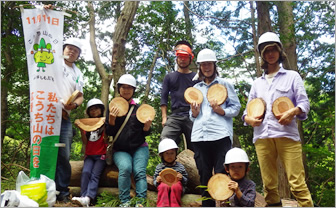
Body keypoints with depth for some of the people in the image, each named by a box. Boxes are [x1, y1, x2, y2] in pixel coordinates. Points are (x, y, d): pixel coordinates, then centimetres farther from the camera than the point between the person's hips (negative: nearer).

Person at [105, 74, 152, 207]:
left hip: (139, 148, 1)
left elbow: (145, 133, 6)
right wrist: (111, 119, -17)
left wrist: (147, 126, -16)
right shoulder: (113, 108, 6)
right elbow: (109, 133, 1)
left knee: (139, 171, -23)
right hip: (120, 150, -1)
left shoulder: (139, 108, 7)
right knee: (125, 168, -29)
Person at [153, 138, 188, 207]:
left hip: (176, 184, 0)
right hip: (164, 184, 1)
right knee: (163, 186, -36)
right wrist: (157, 181, -9)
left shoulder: (180, 166, 12)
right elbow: (155, 182, 15)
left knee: (175, 186, -37)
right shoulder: (159, 167, 14)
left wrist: (182, 178, -8)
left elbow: (186, 181, 14)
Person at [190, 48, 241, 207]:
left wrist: (221, 111, -12)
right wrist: (194, 112, 0)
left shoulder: (224, 84, 13)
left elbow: (236, 107, 6)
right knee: (204, 175, 6)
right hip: (199, 135, 4)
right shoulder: (196, 88, 23)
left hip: (220, 134, -3)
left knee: (222, 173, -6)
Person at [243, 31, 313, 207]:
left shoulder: (292, 76, 15)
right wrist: (248, 118, -4)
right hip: (262, 136, 3)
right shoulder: (257, 83, 22)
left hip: (286, 134, -3)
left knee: (297, 183, -9)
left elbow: (304, 102, 5)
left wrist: (293, 112, -16)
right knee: (269, 185, 4)